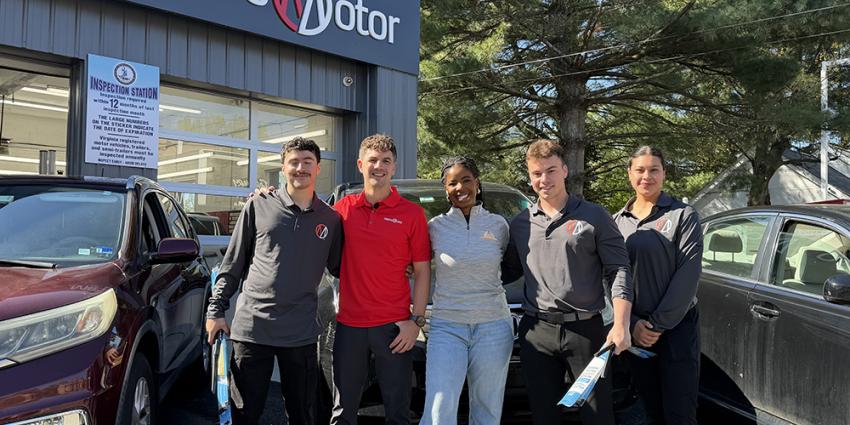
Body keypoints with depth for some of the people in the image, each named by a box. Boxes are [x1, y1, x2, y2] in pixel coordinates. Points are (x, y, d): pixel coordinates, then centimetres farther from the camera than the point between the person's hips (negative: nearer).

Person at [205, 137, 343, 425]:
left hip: (302, 333, 1)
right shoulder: (259, 206, 4)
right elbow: (232, 264, 8)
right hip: (251, 326, -1)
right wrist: (216, 310, 4)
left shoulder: (331, 219, 7)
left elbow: (339, 268, 17)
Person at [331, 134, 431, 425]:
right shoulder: (344, 208, 6)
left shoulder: (412, 213, -1)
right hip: (349, 323, 2)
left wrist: (416, 321, -7)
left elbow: (422, 271, 1)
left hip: (394, 325, -2)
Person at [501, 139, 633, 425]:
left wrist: (620, 325, -14)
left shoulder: (594, 216, 1)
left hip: (587, 330, -3)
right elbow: (509, 271, 18)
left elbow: (618, 271, -3)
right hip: (536, 332, 3)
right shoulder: (521, 224, 10)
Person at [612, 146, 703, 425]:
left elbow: (688, 274, -10)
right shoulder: (618, 221, 8)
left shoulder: (683, 216, -3)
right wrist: (632, 323, -7)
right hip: (635, 330, 4)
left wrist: (659, 324, -14)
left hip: (676, 327, -4)